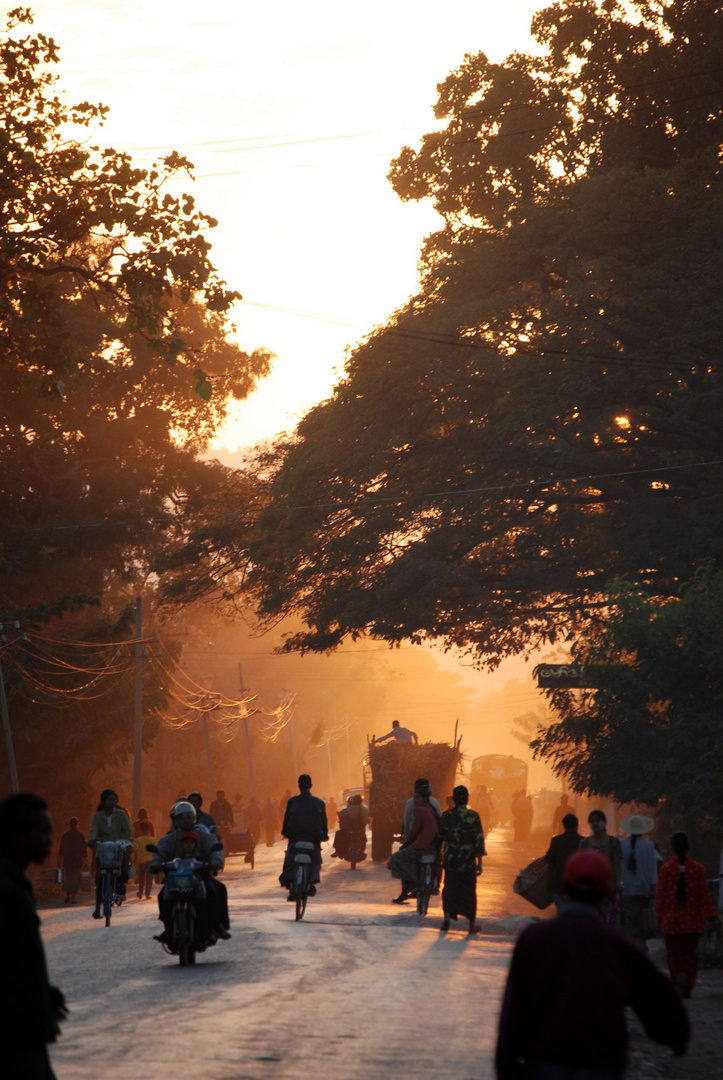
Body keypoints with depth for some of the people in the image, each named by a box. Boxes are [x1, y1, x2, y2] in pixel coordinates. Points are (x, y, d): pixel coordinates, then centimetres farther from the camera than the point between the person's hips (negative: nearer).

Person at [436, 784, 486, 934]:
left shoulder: (446, 816, -2)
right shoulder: (473, 816, -10)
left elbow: (439, 838, 7)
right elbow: (479, 840, -11)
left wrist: (439, 855, 22)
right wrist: (479, 862, -5)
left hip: (450, 860, 2)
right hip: (468, 862, -2)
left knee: (449, 889, 13)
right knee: (469, 891, 9)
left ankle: (447, 918, -2)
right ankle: (472, 924, 16)